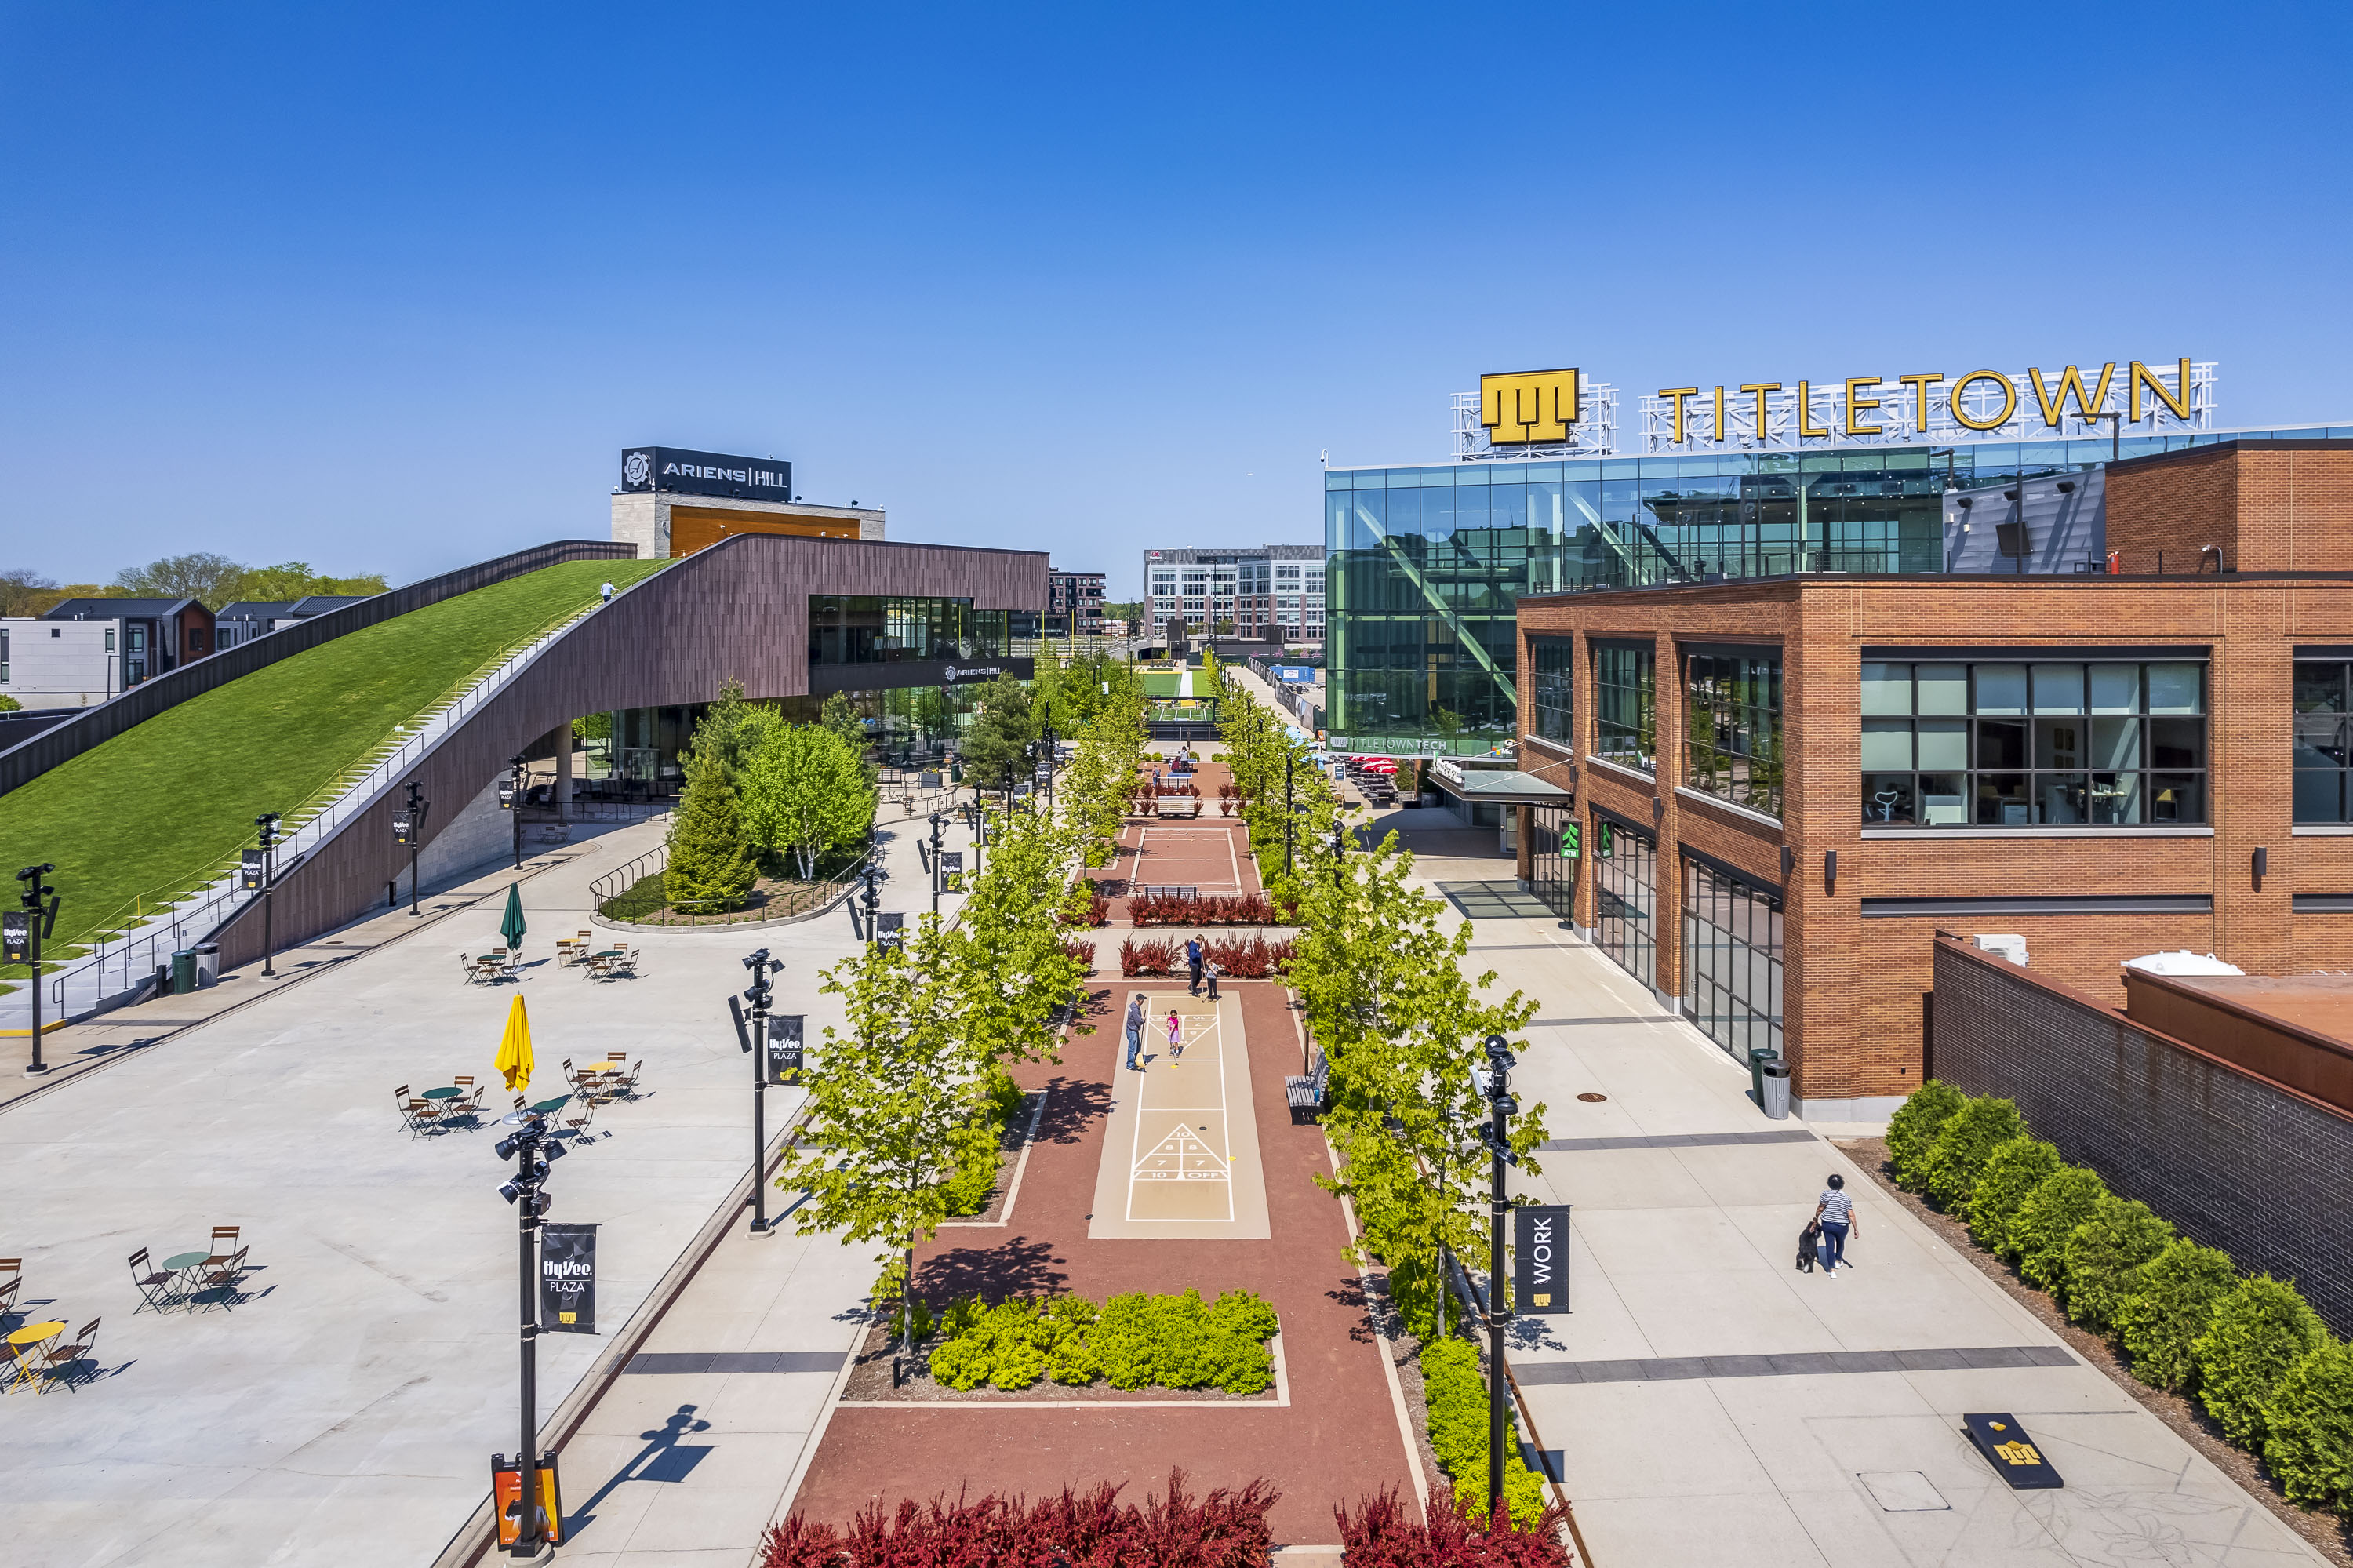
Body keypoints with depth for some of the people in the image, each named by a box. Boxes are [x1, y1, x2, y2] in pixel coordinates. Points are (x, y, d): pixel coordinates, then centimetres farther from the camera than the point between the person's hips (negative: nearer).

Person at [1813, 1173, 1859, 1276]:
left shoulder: (1826, 1194, -14)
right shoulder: (1847, 1199, -13)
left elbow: (1820, 1209, -9)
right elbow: (1851, 1215, -13)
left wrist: (1816, 1218, 9)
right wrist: (1856, 1229, -5)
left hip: (1827, 1225, -1)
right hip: (1842, 1227, 1)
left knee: (1830, 1246, 4)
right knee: (1840, 1243, 28)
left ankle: (1832, 1269, -1)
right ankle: (1838, 1261, 47)